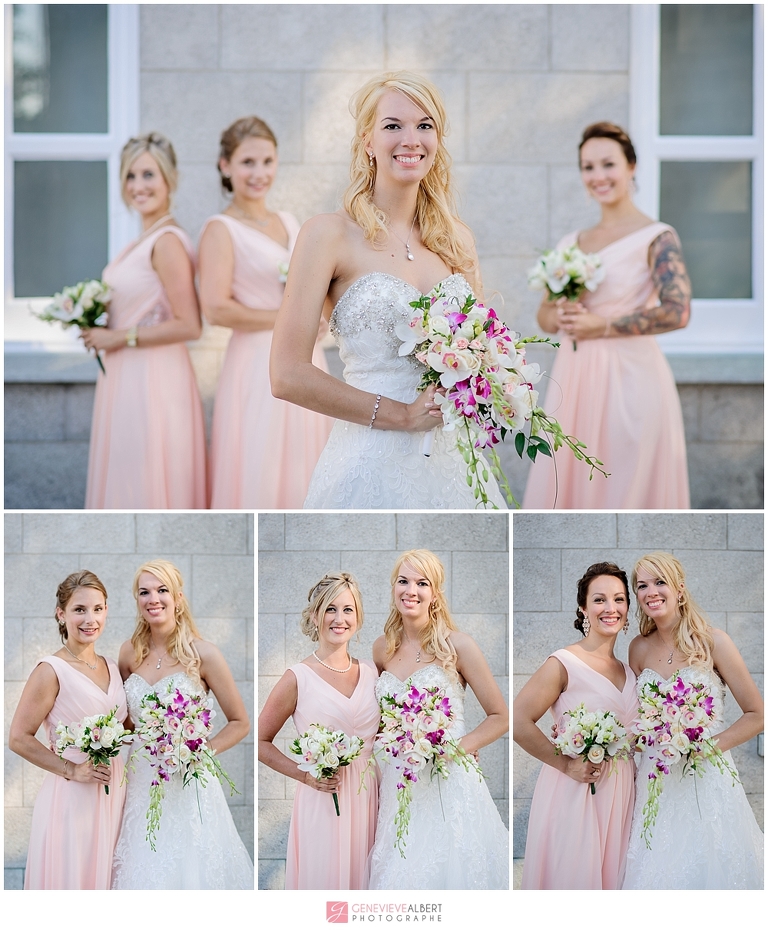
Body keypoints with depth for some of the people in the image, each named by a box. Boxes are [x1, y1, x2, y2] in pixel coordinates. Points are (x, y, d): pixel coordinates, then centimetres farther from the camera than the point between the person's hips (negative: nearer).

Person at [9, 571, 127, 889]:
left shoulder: (111, 667, 9)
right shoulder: (52, 671, -11)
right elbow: (19, 738, -12)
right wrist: (72, 770, -16)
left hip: (114, 794, 6)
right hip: (72, 799, -6)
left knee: (102, 878, 13)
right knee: (71, 878, 0)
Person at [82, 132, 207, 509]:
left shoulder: (167, 243, -16)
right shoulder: (143, 241, 12)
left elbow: (188, 326, -21)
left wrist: (120, 337, -15)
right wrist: (99, 330, 8)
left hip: (153, 381, -9)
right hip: (127, 379, 9)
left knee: (146, 487, -2)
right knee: (125, 484, 14)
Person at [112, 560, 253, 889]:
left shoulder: (202, 654, -9)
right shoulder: (130, 653, 3)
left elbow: (240, 723, -3)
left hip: (188, 784, -4)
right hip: (141, 782, 4)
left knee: (189, 871, 1)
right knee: (144, 871, 8)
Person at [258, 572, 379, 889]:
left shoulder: (370, 672, 7)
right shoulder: (298, 678, -7)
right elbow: (261, 743, -2)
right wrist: (305, 775, -12)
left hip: (367, 800, 4)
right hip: (321, 801, -4)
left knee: (360, 882, 10)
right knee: (323, 883, 1)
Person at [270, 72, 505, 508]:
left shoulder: (456, 239, 9)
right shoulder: (330, 235, -6)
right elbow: (288, 374, -12)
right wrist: (401, 414, -14)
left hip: (456, 465, 5)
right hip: (375, 466, -5)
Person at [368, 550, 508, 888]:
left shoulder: (456, 645, -5)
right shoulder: (383, 649, 8)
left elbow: (500, 717, -1)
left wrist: (456, 748, -15)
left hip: (449, 786, -4)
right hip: (397, 788, 4)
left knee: (446, 877, -5)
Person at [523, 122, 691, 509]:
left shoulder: (657, 238, -4)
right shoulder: (571, 243, 14)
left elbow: (677, 311, -15)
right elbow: (544, 315, 18)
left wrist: (600, 326, -13)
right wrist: (559, 316, -6)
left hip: (629, 378, -6)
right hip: (573, 381, 6)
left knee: (625, 491, -4)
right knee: (567, 489, 5)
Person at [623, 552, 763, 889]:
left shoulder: (712, 642, -7)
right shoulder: (640, 649, 6)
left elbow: (756, 715, -6)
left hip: (706, 780, -3)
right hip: (656, 782, 4)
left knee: (707, 871, 1)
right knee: (659, 872, 6)